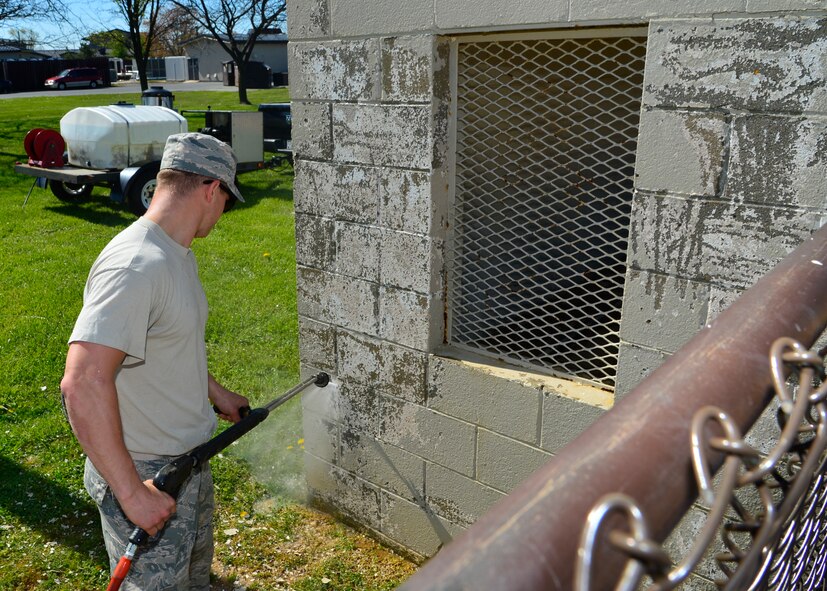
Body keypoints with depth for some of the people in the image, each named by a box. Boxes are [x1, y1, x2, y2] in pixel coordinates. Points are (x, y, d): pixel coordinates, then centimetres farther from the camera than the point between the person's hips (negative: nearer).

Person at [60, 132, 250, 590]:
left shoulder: (176, 254, 5)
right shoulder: (135, 266, -28)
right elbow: (83, 385, -34)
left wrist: (216, 392, 26)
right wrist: (131, 492, -29)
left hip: (189, 461, 10)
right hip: (145, 475, -9)